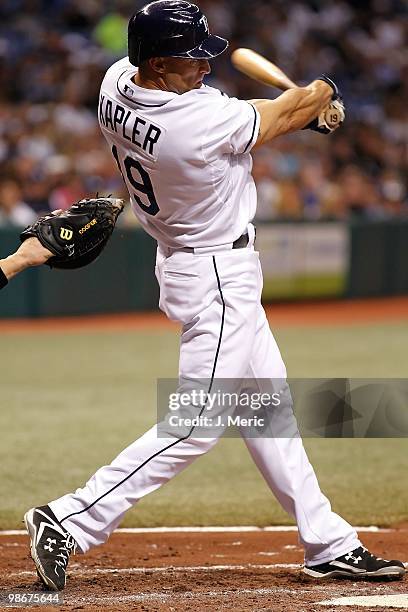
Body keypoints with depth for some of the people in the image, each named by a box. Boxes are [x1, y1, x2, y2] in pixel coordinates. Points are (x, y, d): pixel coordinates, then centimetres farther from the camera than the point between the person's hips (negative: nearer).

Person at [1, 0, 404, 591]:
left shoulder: (117, 84, -8)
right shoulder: (203, 123, -31)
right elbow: (289, 113, -12)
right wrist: (321, 90, 11)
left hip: (186, 254, 10)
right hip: (217, 276, -10)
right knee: (198, 425, -7)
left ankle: (328, 543, 24)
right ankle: (71, 521, -9)